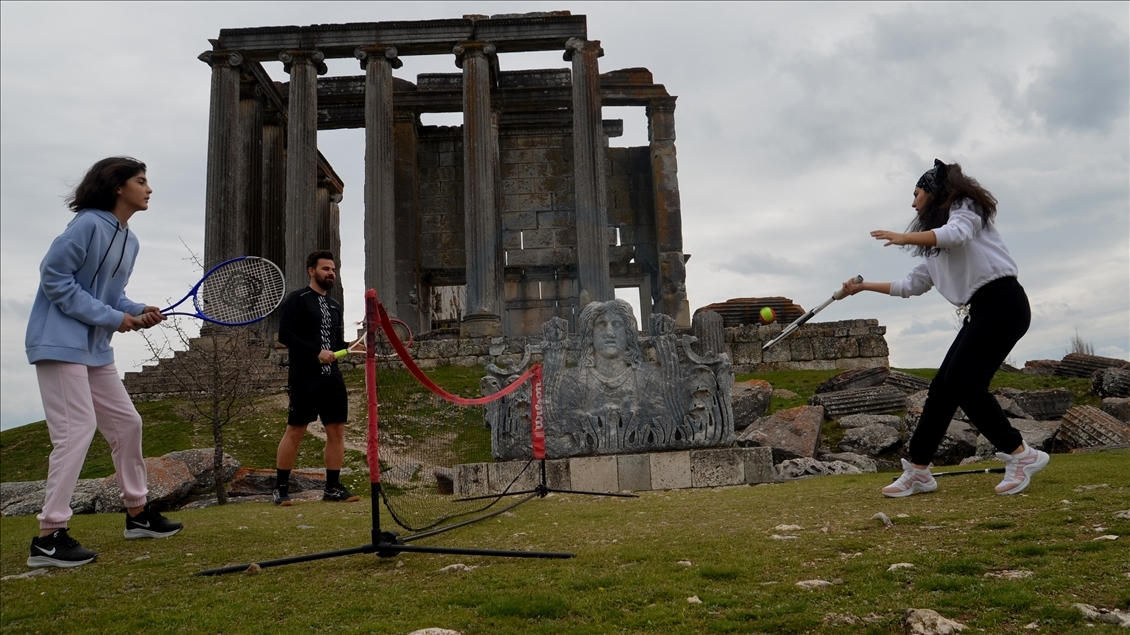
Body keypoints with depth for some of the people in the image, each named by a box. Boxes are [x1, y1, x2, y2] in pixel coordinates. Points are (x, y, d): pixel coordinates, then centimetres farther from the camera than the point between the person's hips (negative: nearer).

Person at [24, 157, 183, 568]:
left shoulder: (129, 240, 12)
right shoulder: (89, 224, -14)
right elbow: (53, 277, -17)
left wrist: (138, 313, -3)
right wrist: (110, 317, -18)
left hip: (95, 349, 9)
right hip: (60, 343, -9)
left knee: (127, 423, 12)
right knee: (78, 429, -13)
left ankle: (137, 513, 25)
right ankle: (48, 537, -6)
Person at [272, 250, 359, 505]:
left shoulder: (335, 305, 19)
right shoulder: (297, 299, -3)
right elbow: (284, 335, -13)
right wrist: (317, 352, -19)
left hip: (332, 377, 7)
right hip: (305, 378, -7)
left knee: (337, 429, 4)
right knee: (295, 430, -3)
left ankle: (333, 487, 12)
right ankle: (281, 489, 9)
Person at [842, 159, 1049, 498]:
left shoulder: (966, 207, 2)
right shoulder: (934, 245, 25)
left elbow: (957, 234, -23)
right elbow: (912, 285, 30)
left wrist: (905, 238, -28)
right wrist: (864, 286, 30)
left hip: (1001, 302, -9)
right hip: (978, 313, 9)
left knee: (963, 381, -19)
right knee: (943, 386, 2)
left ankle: (1020, 455, -11)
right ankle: (918, 470, 5)